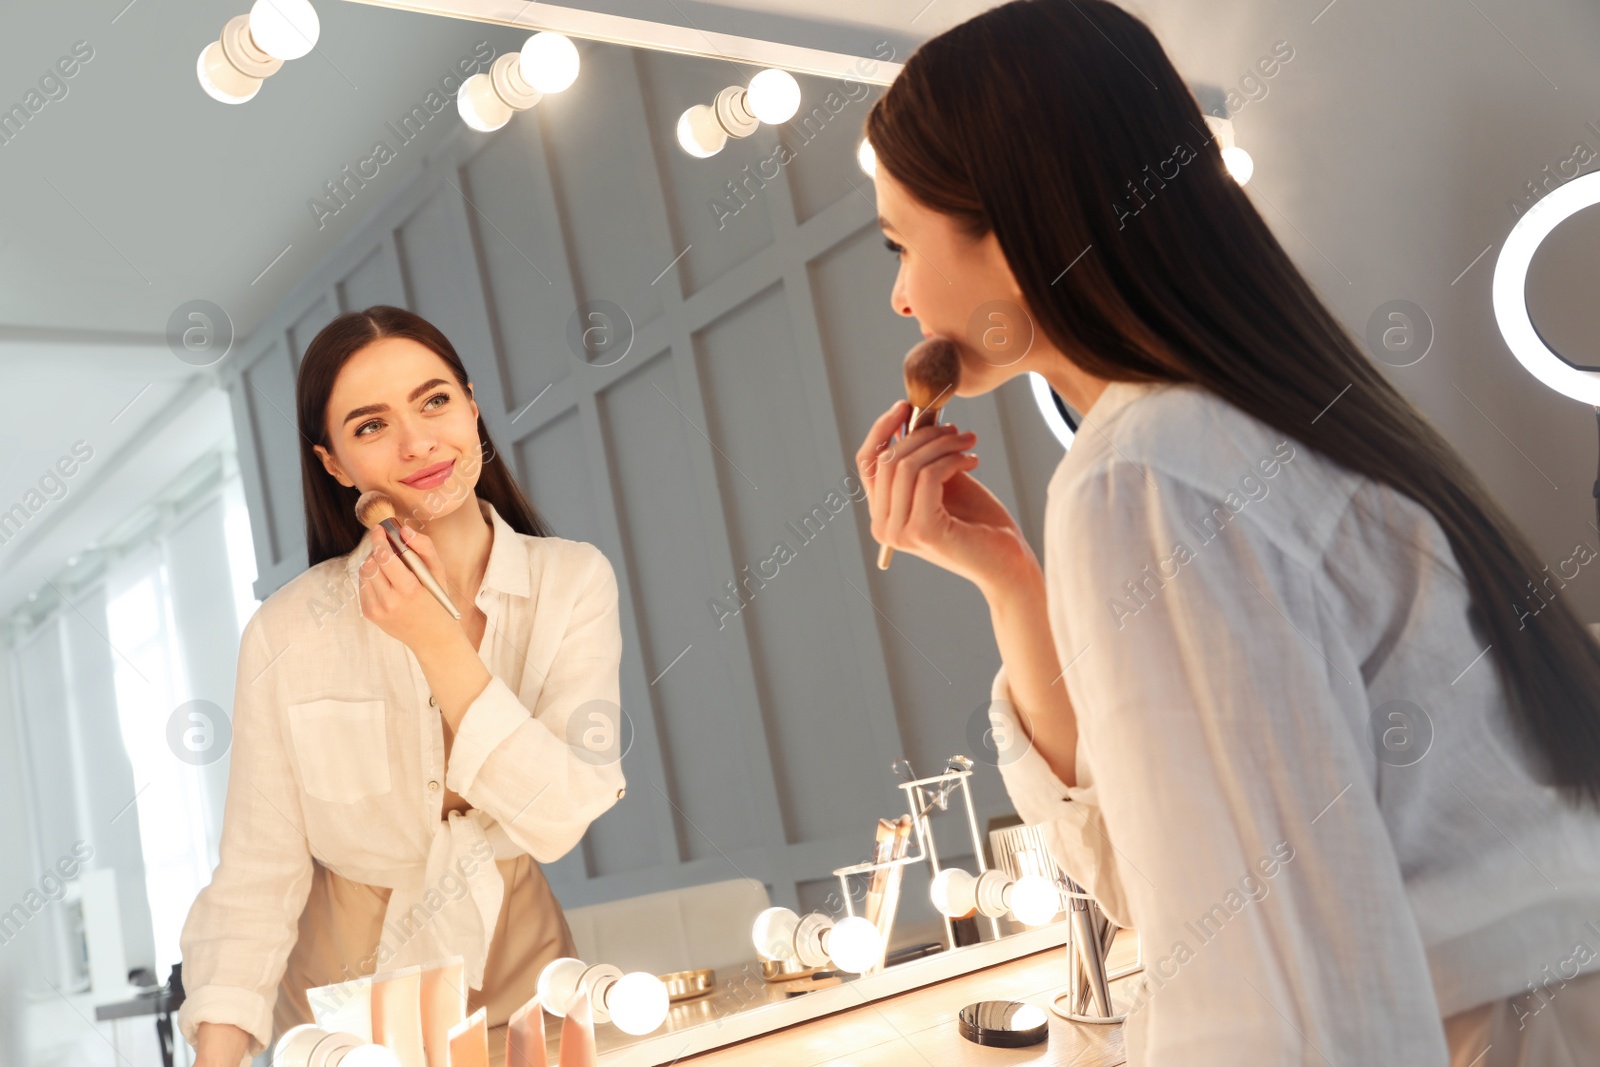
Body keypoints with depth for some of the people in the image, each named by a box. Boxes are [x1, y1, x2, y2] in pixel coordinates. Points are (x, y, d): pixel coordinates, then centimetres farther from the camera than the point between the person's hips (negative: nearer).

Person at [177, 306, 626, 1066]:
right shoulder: (288, 633, -12)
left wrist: (440, 644, -23)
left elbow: (561, 818, -16)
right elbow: (257, 876, -9)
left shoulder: (574, 582, -10)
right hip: (349, 1004, 0)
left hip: (517, 974, 1)